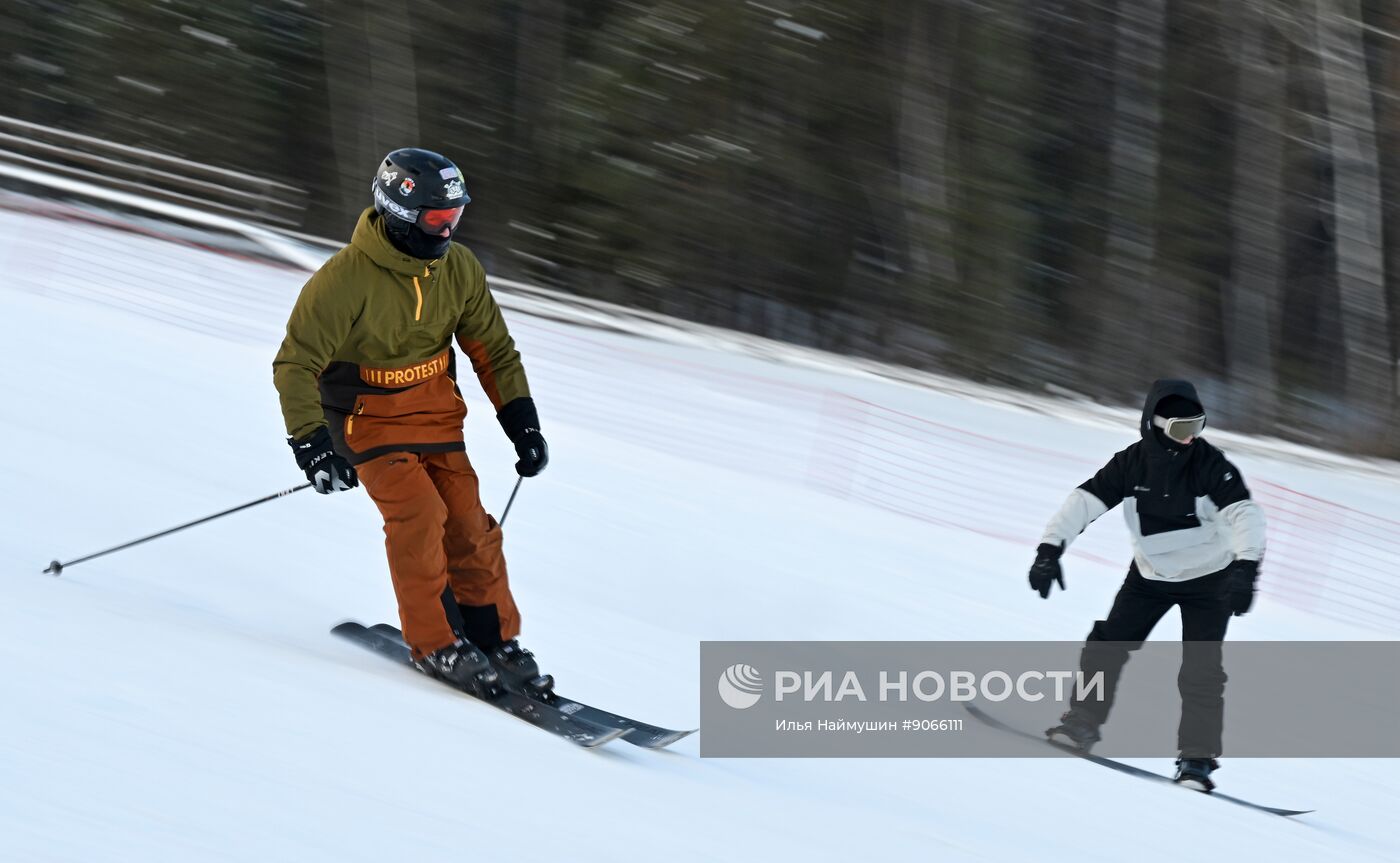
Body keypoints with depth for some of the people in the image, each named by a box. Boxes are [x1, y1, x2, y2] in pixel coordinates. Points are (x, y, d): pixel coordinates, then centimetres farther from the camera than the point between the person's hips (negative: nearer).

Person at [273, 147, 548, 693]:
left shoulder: (459, 269, -5)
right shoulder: (346, 279, -23)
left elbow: (493, 350, 8)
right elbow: (295, 363, -19)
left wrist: (522, 422, 4)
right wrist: (309, 442, -27)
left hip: (437, 414, 5)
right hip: (370, 418, -5)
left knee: (468, 524, -1)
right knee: (419, 514, -21)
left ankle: (493, 638, 14)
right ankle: (435, 644, -10)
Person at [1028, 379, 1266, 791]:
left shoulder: (1209, 464, -22)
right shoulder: (1131, 463, -15)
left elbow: (1244, 513, -32)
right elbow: (1084, 501, -19)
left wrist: (1246, 567, -49)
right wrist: (1051, 548, -33)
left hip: (1208, 579, -3)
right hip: (1150, 575, 3)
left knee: (1200, 671, -11)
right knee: (1107, 645, -7)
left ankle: (1197, 757, -3)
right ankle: (1083, 720, 11)